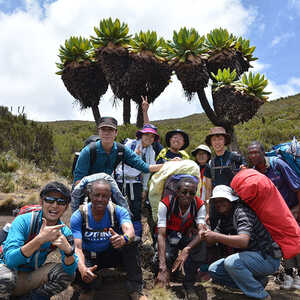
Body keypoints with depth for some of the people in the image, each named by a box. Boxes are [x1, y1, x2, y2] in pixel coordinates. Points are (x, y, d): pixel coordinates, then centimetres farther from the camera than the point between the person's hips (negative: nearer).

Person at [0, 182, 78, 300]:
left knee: (66, 273, -19)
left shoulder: (64, 232, -10)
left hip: (32, 276, 3)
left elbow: (71, 270, -18)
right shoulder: (23, 221, -21)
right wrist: (40, 239, -44)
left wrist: (68, 250, -39)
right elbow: (10, 260, -32)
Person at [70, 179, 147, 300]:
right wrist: (83, 268, -46)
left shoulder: (118, 211, -17)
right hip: (89, 258, 0)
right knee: (76, 270, -33)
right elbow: (77, 248, -25)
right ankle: (88, 290, 2)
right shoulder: (78, 216, -18)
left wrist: (124, 239, -62)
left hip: (112, 254, 1)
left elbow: (130, 231, -36)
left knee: (131, 243, -29)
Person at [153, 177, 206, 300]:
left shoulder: (199, 205, -19)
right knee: (166, 256, -33)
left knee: (200, 242, -31)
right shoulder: (165, 204, -26)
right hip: (169, 236, -2)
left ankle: (189, 283, -11)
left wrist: (186, 250, -50)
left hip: (187, 236, 2)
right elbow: (161, 235, -31)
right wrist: (163, 268, -40)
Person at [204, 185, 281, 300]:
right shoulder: (223, 218, 8)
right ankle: (257, 281, 10)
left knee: (231, 262, -33)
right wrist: (206, 234, -15)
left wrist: (216, 236, -31)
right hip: (249, 256, 9)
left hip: (267, 258, -9)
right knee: (214, 269, 3)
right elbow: (212, 240, 7)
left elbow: (243, 241, -34)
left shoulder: (241, 211, -20)